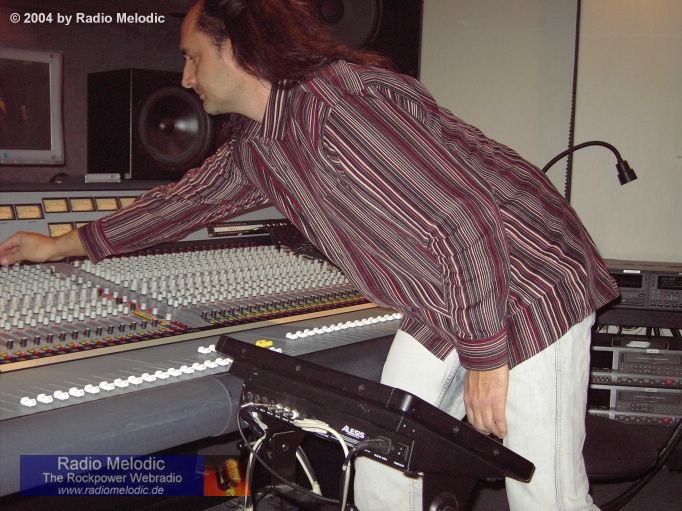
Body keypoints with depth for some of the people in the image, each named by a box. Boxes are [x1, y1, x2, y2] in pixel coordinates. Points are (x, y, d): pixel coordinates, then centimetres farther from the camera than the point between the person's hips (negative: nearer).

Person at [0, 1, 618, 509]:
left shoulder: (338, 101, -26)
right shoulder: (254, 143, 5)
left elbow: (465, 219, -28)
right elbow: (191, 198, 21)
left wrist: (485, 353, -20)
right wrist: (64, 245, 28)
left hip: (525, 290, -8)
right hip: (440, 308, 9)